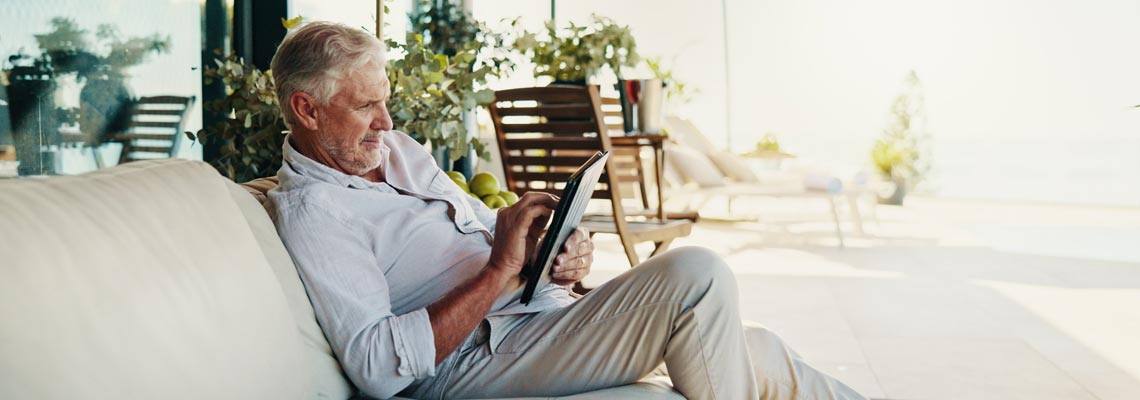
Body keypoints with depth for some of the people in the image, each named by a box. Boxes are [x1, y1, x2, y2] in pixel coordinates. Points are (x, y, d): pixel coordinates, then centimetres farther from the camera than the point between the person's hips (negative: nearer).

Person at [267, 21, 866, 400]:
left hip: (544, 310, 9)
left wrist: (558, 255, -2)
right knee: (696, 274, -23)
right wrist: (500, 270, -22)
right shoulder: (312, 210, -10)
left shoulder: (395, 150, 17)